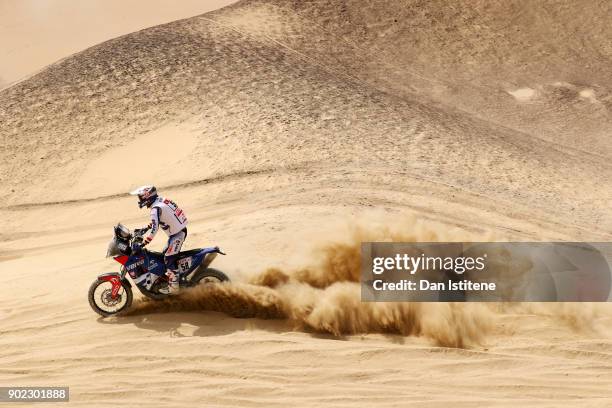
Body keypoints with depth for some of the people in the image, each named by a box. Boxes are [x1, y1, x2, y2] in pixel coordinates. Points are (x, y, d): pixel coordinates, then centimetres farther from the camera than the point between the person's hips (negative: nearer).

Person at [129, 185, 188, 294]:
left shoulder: (156, 208, -20)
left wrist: (143, 243, -28)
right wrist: (145, 228, 24)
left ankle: (173, 287, -5)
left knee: (169, 259, -7)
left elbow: (155, 228, -29)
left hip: (177, 234, -10)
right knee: (166, 254, 22)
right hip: (181, 229, 10)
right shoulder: (162, 200, 9)